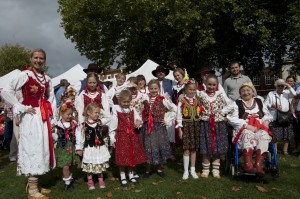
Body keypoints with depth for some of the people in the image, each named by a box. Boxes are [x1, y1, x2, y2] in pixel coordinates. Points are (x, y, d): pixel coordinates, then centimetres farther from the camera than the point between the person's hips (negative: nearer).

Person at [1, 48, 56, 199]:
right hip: (31, 117, -7)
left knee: (42, 147, 10)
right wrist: (23, 108, -12)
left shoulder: (47, 79, 13)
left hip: (44, 117, 7)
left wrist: (52, 120, 11)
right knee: (33, 148, -4)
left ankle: (34, 182, 24)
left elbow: (51, 100, 17)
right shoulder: (25, 75, -7)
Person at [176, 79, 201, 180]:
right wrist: (180, 129, -8)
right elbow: (179, 115, -6)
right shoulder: (182, 101, -5)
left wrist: (201, 127, 4)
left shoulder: (198, 100, 6)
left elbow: (201, 114, 9)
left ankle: (193, 170, 20)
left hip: (196, 125, 3)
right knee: (186, 149, -2)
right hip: (186, 125, -3)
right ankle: (186, 171, 9)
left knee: (194, 149, 8)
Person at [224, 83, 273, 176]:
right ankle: (248, 164, -49)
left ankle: (258, 165, -44)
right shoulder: (237, 103, 13)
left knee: (264, 135, -32)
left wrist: (266, 122, -1)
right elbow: (233, 119, -1)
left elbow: (268, 115, 23)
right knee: (248, 134, -37)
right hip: (244, 128, -2)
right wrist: (248, 126, -13)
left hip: (260, 128, 3)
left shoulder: (259, 101, 25)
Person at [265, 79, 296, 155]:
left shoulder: (286, 93, 9)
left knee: (286, 136, 9)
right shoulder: (271, 94, 8)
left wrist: (289, 86, -10)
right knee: (275, 136, -3)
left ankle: (285, 150, 23)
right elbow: (265, 104, 4)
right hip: (275, 118, -2)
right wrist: (273, 106, -12)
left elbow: (294, 94, -9)